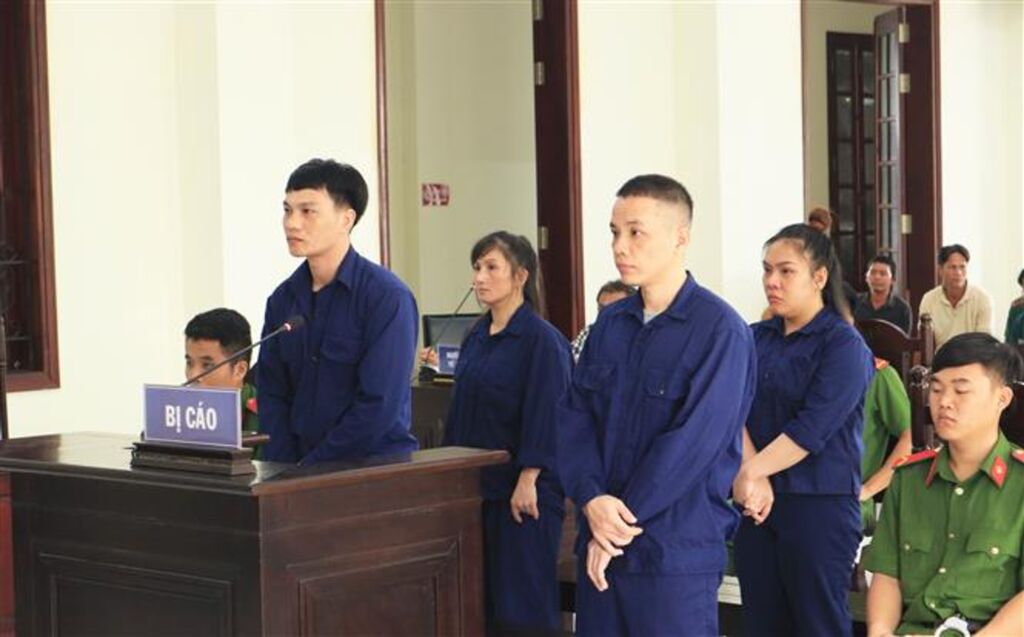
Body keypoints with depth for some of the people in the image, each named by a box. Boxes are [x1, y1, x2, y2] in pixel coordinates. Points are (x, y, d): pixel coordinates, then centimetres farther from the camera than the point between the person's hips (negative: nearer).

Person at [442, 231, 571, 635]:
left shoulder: (541, 339, -12)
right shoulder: (477, 337, 11)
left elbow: (546, 415, -16)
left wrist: (528, 481, -19)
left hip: (522, 493, -7)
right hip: (475, 485, 7)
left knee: (523, 600, -2)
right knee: (481, 594, 10)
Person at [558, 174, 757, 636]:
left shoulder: (719, 330, -9)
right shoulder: (609, 324, 11)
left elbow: (695, 441, -16)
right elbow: (574, 417, 6)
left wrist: (619, 522, -13)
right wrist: (591, 499, -11)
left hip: (676, 550, -6)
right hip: (598, 546, 6)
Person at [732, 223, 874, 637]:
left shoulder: (843, 344, -7)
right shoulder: (755, 338, 10)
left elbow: (812, 428, -17)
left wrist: (751, 471, -16)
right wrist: (752, 477, -17)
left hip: (819, 504, -6)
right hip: (757, 504, 6)